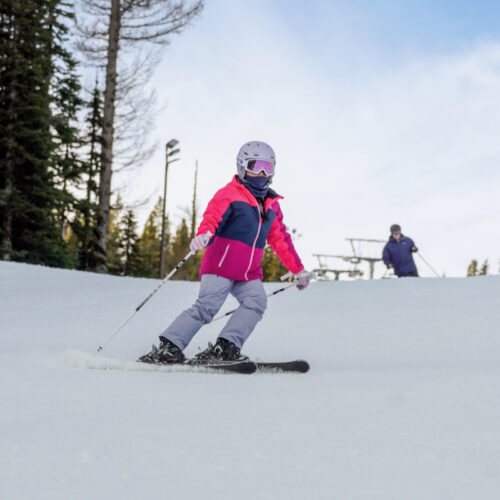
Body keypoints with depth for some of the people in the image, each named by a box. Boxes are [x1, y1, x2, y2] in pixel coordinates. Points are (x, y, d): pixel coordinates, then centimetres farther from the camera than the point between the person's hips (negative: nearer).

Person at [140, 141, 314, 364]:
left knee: (256, 302, -19)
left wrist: (298, 269, 26)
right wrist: (204, 235, -43)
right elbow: (213, 218, -19)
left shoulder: (271, 204, 17)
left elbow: (280, 239, 25)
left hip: (249, 274, 6)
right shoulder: (229, 194, -4)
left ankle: (226, 347, -24)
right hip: (221, 265, -6)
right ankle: (169, 347, -14)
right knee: (206, 306, -17)